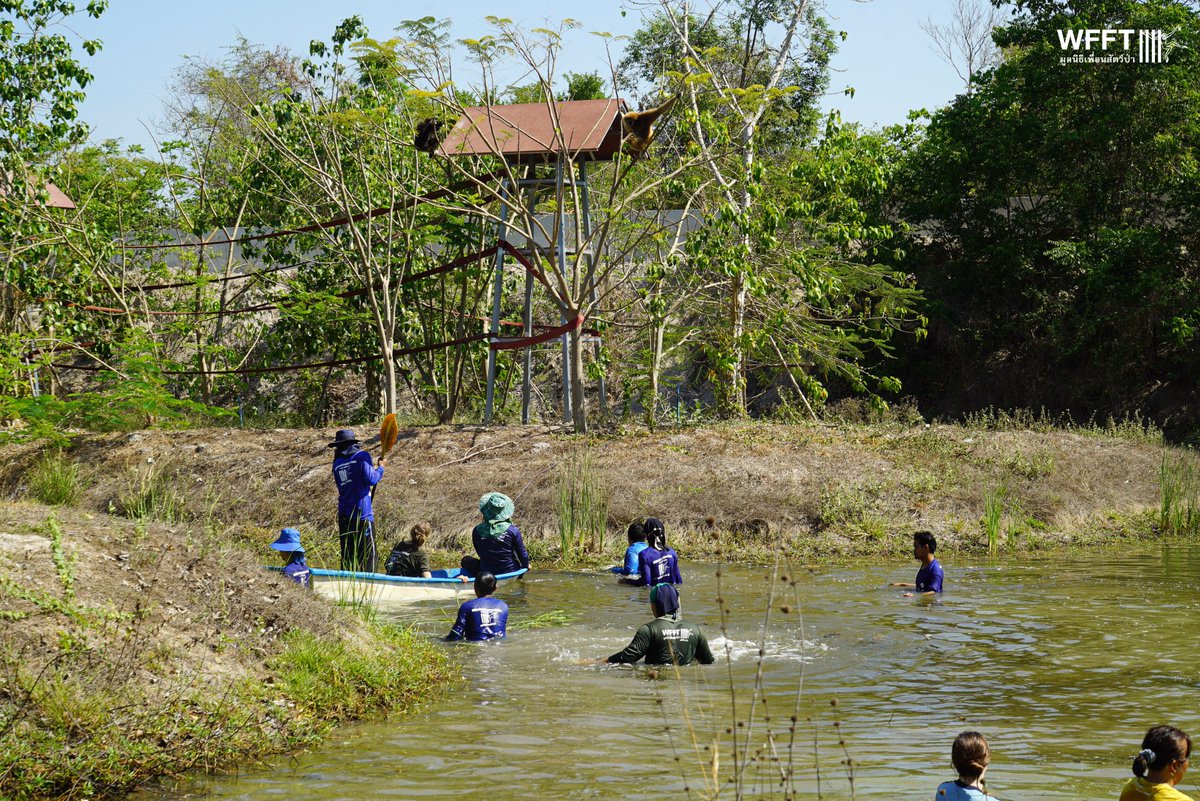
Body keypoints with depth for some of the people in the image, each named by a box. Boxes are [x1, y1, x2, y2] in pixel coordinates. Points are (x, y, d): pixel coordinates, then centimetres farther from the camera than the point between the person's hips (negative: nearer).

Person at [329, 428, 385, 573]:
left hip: (344, 515, 5)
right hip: (362, 512, -5)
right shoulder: (362, 456, -2)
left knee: (347, 555, 7)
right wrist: (380, 468, 6)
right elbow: (371, 479, -11)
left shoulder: (337, 463, 15)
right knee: (367, 553, -5)